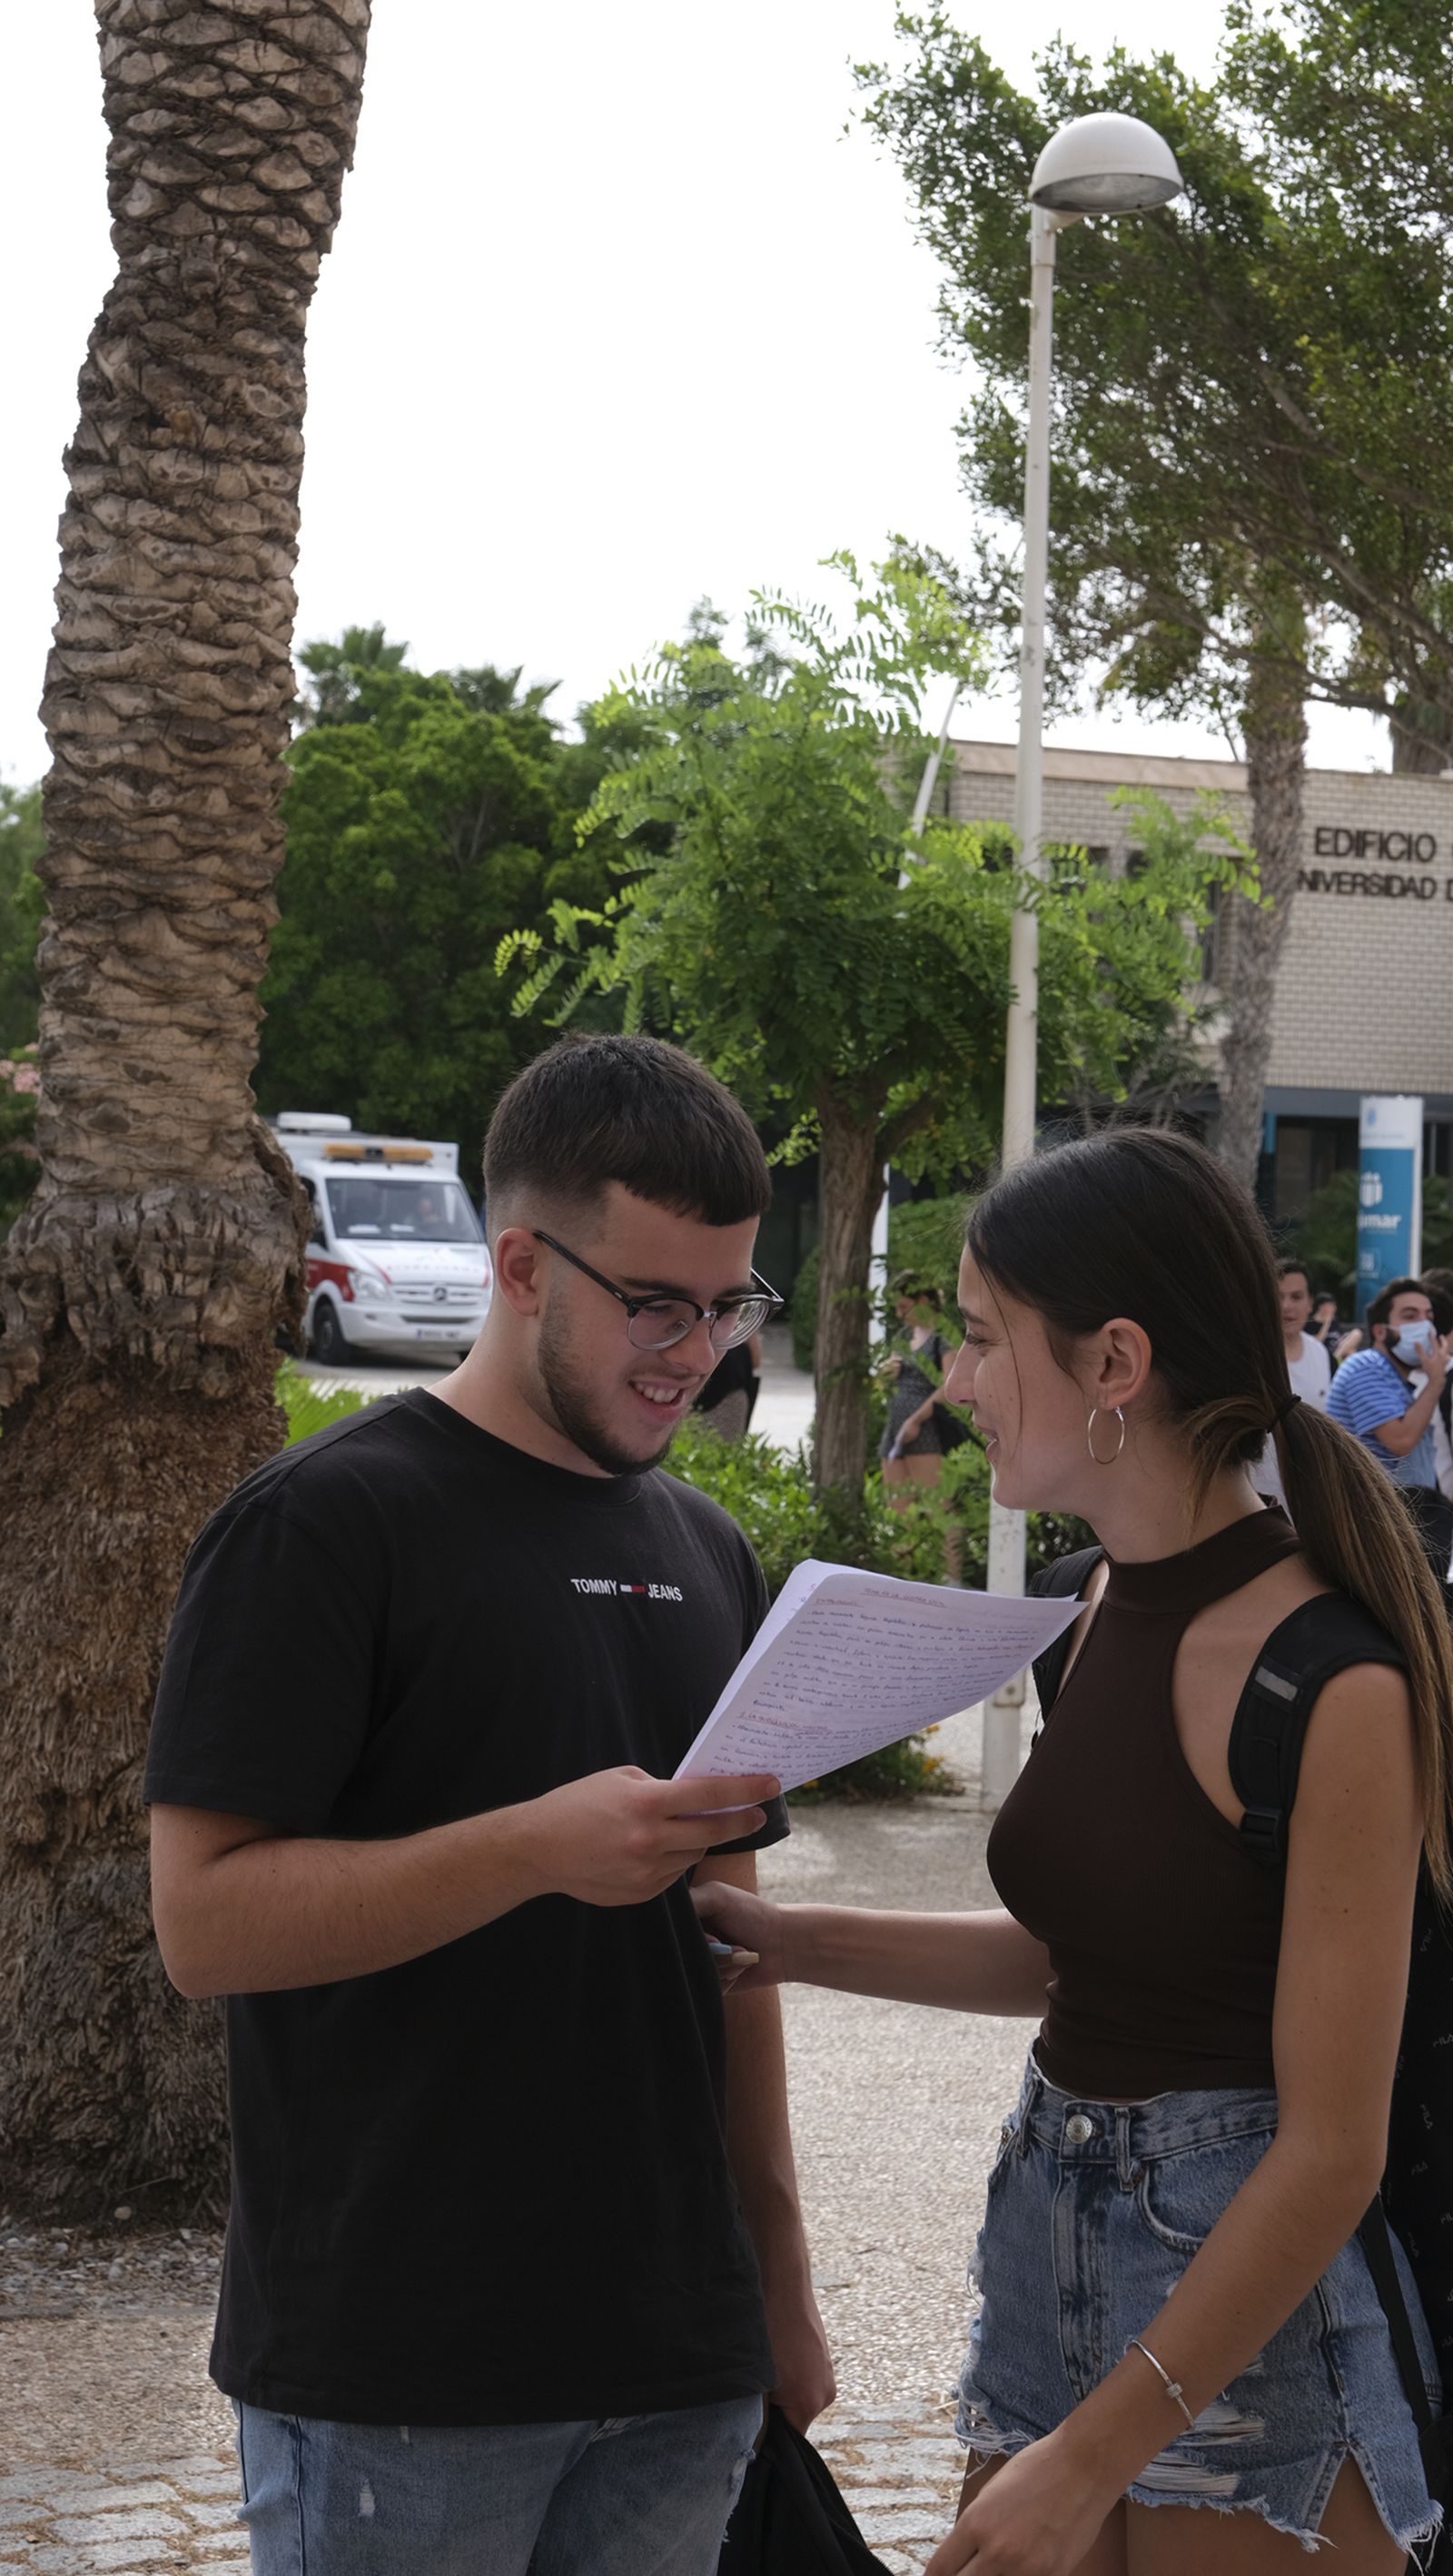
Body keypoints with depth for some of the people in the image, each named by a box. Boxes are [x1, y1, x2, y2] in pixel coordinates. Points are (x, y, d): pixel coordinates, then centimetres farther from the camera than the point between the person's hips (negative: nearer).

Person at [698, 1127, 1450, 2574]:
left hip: (1262, 2289, -7)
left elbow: (1332, 2149, -20)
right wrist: (797, 1940, 5)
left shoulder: (1327, 1680, -21)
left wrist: (1092, 2454, -18)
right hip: (1054, 2223, 7)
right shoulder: (1108, 1609, 3)